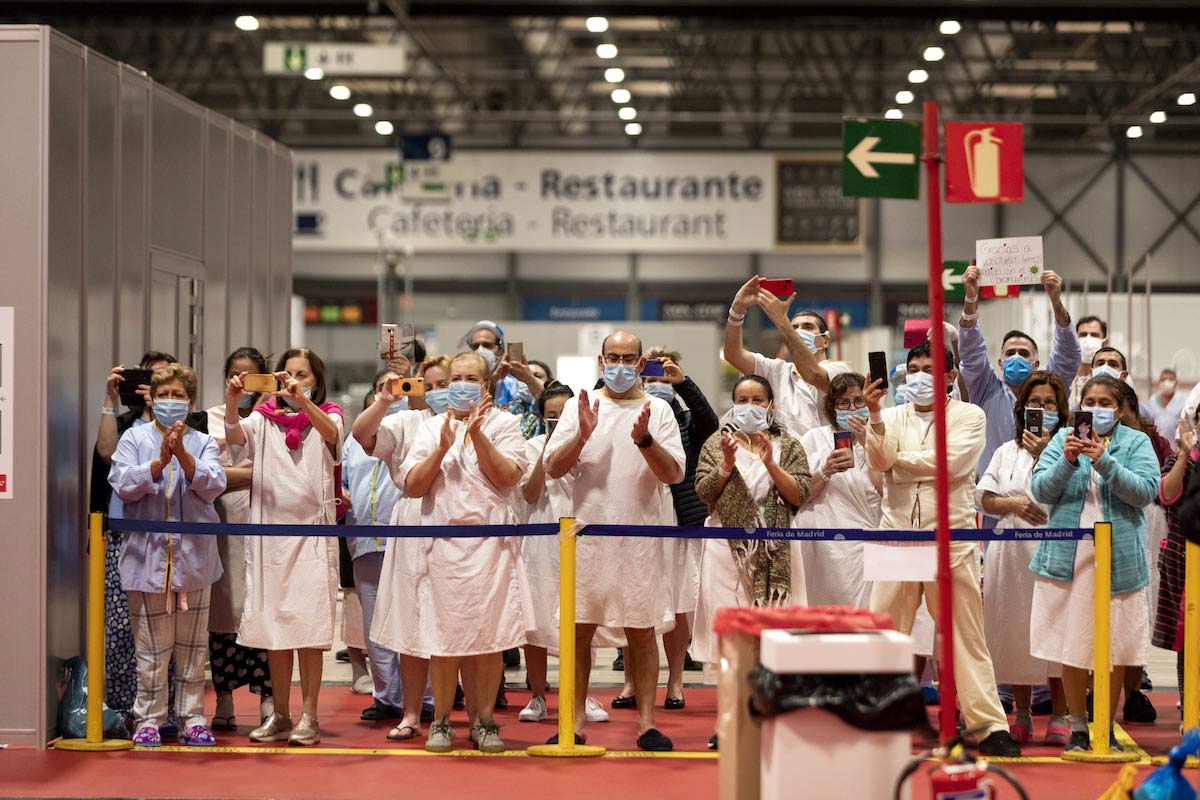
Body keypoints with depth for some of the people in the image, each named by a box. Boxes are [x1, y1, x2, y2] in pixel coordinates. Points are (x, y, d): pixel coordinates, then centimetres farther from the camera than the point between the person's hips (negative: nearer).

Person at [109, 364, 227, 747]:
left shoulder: (203, 443, 7)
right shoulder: (135, 439, 5)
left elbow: (213, 485, -9)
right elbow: (122, 484, -9)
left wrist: (183, 455, -23)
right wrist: (161, 461, -21)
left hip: (194, 557, 1)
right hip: (147, 554, -1)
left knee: (192, 645, 7)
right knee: (151, 647, 1)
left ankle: (193, 719, 13)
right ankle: (148, 720, 9)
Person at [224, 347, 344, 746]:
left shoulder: (326, 416, 5)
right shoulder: (264, 419, 9)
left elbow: (331, 433, -19)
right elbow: (237, 437, -11)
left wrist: (302, 400, -37)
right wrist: (231, 404, -32)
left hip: (313, 531, -2)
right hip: (270, 530, 2)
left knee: (310, 627, -6)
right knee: (273, 626, 5)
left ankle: (309, 716, -2)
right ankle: (280, 716, 12)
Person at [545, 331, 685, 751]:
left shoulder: (658, 410, 4)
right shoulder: (579, 407, 7)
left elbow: (673, 473, -5)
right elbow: (553, 468, -1)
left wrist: (645, 440, -21)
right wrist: (582, 436, -17)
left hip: (640, 537, -1)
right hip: (586, 533, 1)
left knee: (642, 630, 2)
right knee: (579, 629, 2)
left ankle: (646, 722, 7)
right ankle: (576, 721, 8)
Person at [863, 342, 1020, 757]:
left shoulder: (969, 416, 3)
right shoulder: (892, 418, 11)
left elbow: (951, 462, -13)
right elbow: (879, 461, -7)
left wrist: (899, 458, -3)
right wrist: (875, 414, -19)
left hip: (952, 540, -3)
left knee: (966, 637, -1)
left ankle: (990, 725, 1)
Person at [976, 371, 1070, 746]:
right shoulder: (1007, 452, 16)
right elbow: (986, 500, 10)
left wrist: (1044, 455, -12)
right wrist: (1013, 504, -9)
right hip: (1012, 551, 4)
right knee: (1014, 631, 4)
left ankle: (1058, 716, -1)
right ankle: (1022, 715, 15)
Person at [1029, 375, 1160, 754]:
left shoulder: (1136, 443, 5)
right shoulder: (1063, 438, 8)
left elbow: (1146, 491, -8)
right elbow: (1042, 490, 1)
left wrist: (1104, 461, -18)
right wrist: (1067, 462, -16)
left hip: (1119, 561, -1)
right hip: (1068, 559, 1)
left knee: (1114, 649, 5)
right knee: (1071, 648, 3)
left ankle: (1107, 727, 17)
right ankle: (1077, 728, 13)